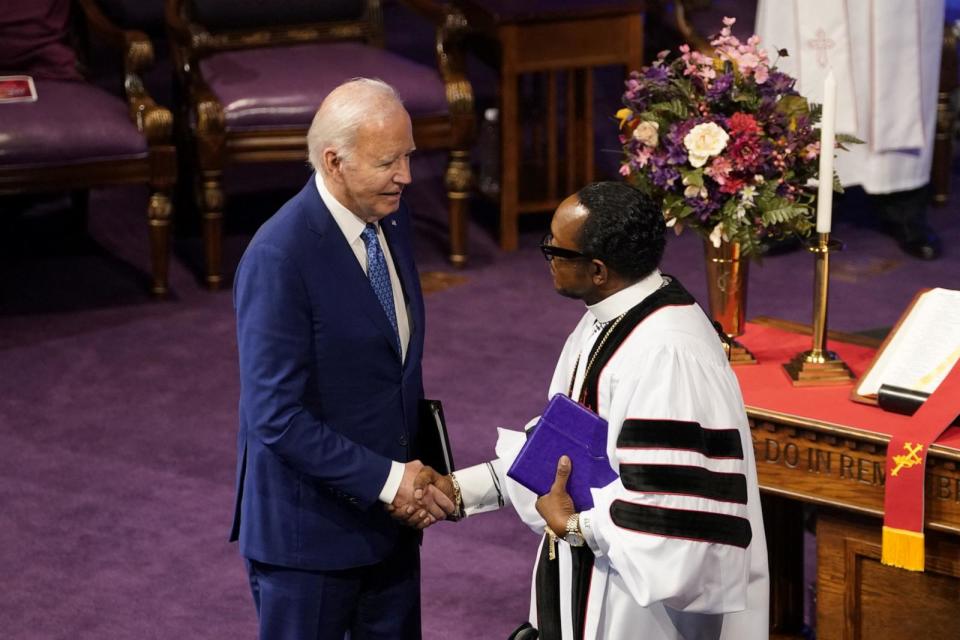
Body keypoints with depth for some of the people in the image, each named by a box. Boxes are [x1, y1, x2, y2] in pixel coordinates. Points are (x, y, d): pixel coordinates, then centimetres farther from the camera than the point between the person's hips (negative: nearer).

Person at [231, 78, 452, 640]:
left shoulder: (392, 219, 2)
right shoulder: (278, 257, -23)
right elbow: (276, 418, -24)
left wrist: (417, 474, 4)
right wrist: (387, 480, -22)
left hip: (390, 516, 7)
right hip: (310, 529, -7)